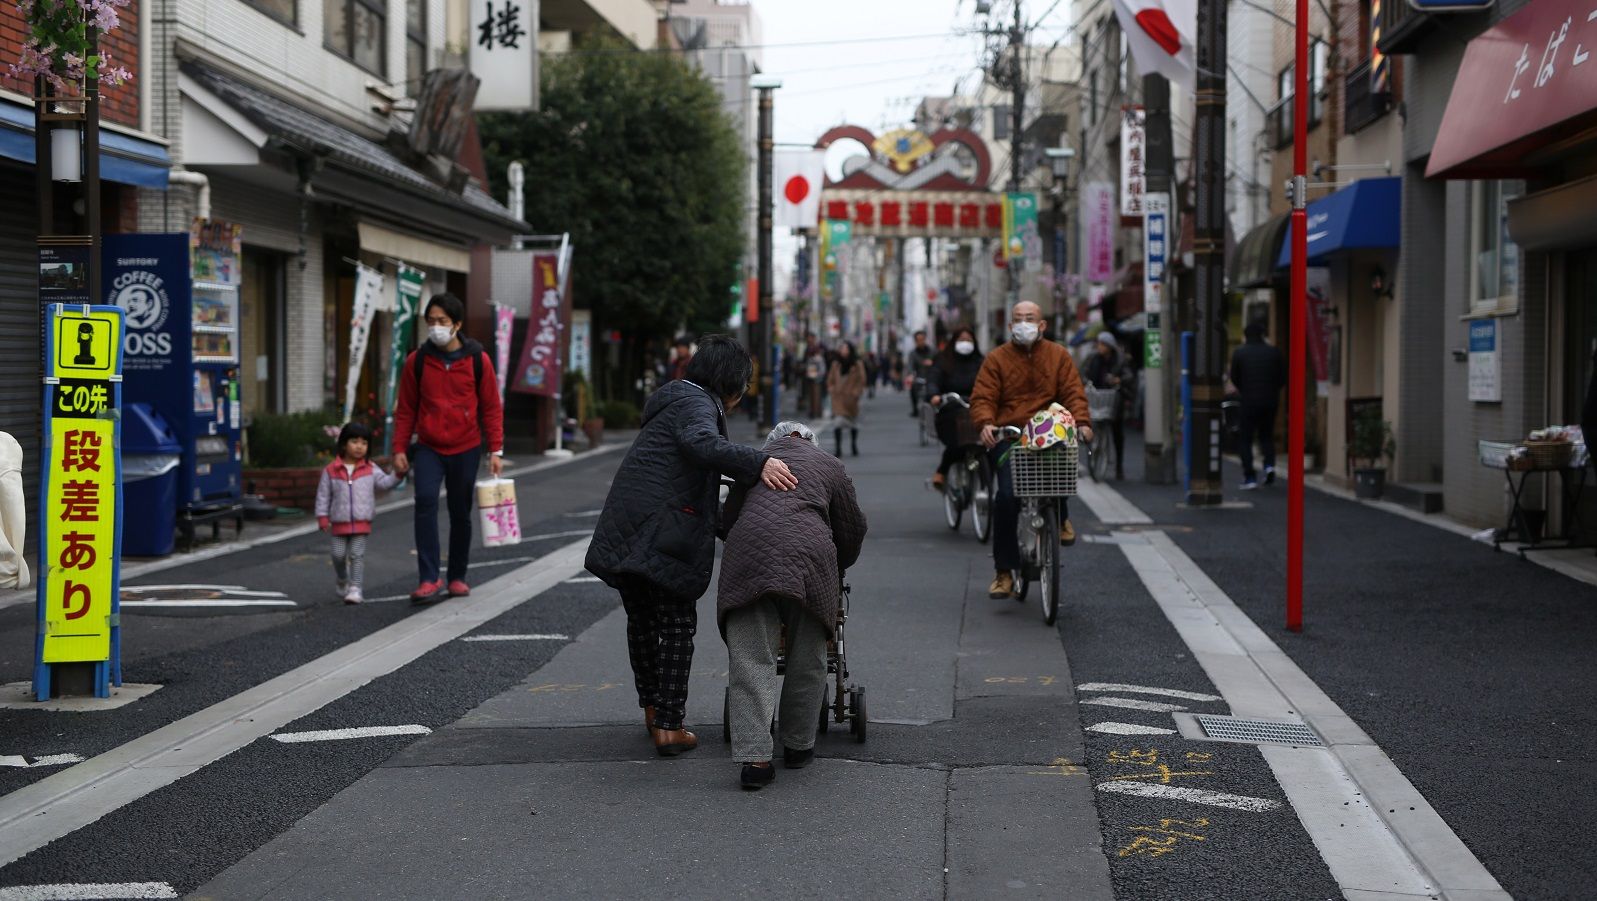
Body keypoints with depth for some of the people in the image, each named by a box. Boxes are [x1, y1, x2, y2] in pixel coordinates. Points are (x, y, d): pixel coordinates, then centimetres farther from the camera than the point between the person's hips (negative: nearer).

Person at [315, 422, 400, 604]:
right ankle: (342, 581, 31)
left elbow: (383, 483, -8)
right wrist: (323, 518, -1)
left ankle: (355, 589, -2)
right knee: (338, 554, 5)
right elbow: (323, 495, 4)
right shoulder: (331, 470, 1)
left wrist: (397, 475, -26)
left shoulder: (370, 469, 3)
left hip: (362, 522, -1)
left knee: (357, 555, -4)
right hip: (339, 523, 1)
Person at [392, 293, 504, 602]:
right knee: (425, 500, -20)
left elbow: (491, 409, 1)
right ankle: (430, 580, -21)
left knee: (461, 514, 7)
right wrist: (400, 449, 0)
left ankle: (458, 578, 24)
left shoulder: (478, 360, -3)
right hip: (428, 448, 0)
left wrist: (496, 450, -5)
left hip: (466, 449, 0)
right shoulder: (417, 361, -1)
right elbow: (406, 410, 6)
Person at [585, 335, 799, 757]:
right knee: (677, 624, 2)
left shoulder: (677, 400, 25)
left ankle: (652, 709, 37)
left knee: (642, 619, 21)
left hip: (623, 531, 9)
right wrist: (758, 463, -39)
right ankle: (669, 726, 2)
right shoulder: (697, 404, -6)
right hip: (662, 534, -9)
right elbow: (700, 443, -31)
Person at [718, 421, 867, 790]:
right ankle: (798, 745, 22)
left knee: (749, 662, -1)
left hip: (748, 555, 1)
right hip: (809, 555, -1)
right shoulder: (829, 466, 26)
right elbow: (853, 529, 29)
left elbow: (729, 519, 31)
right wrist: (839, 568, 45)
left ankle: (753, 757, -9)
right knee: (807, 661, 15)